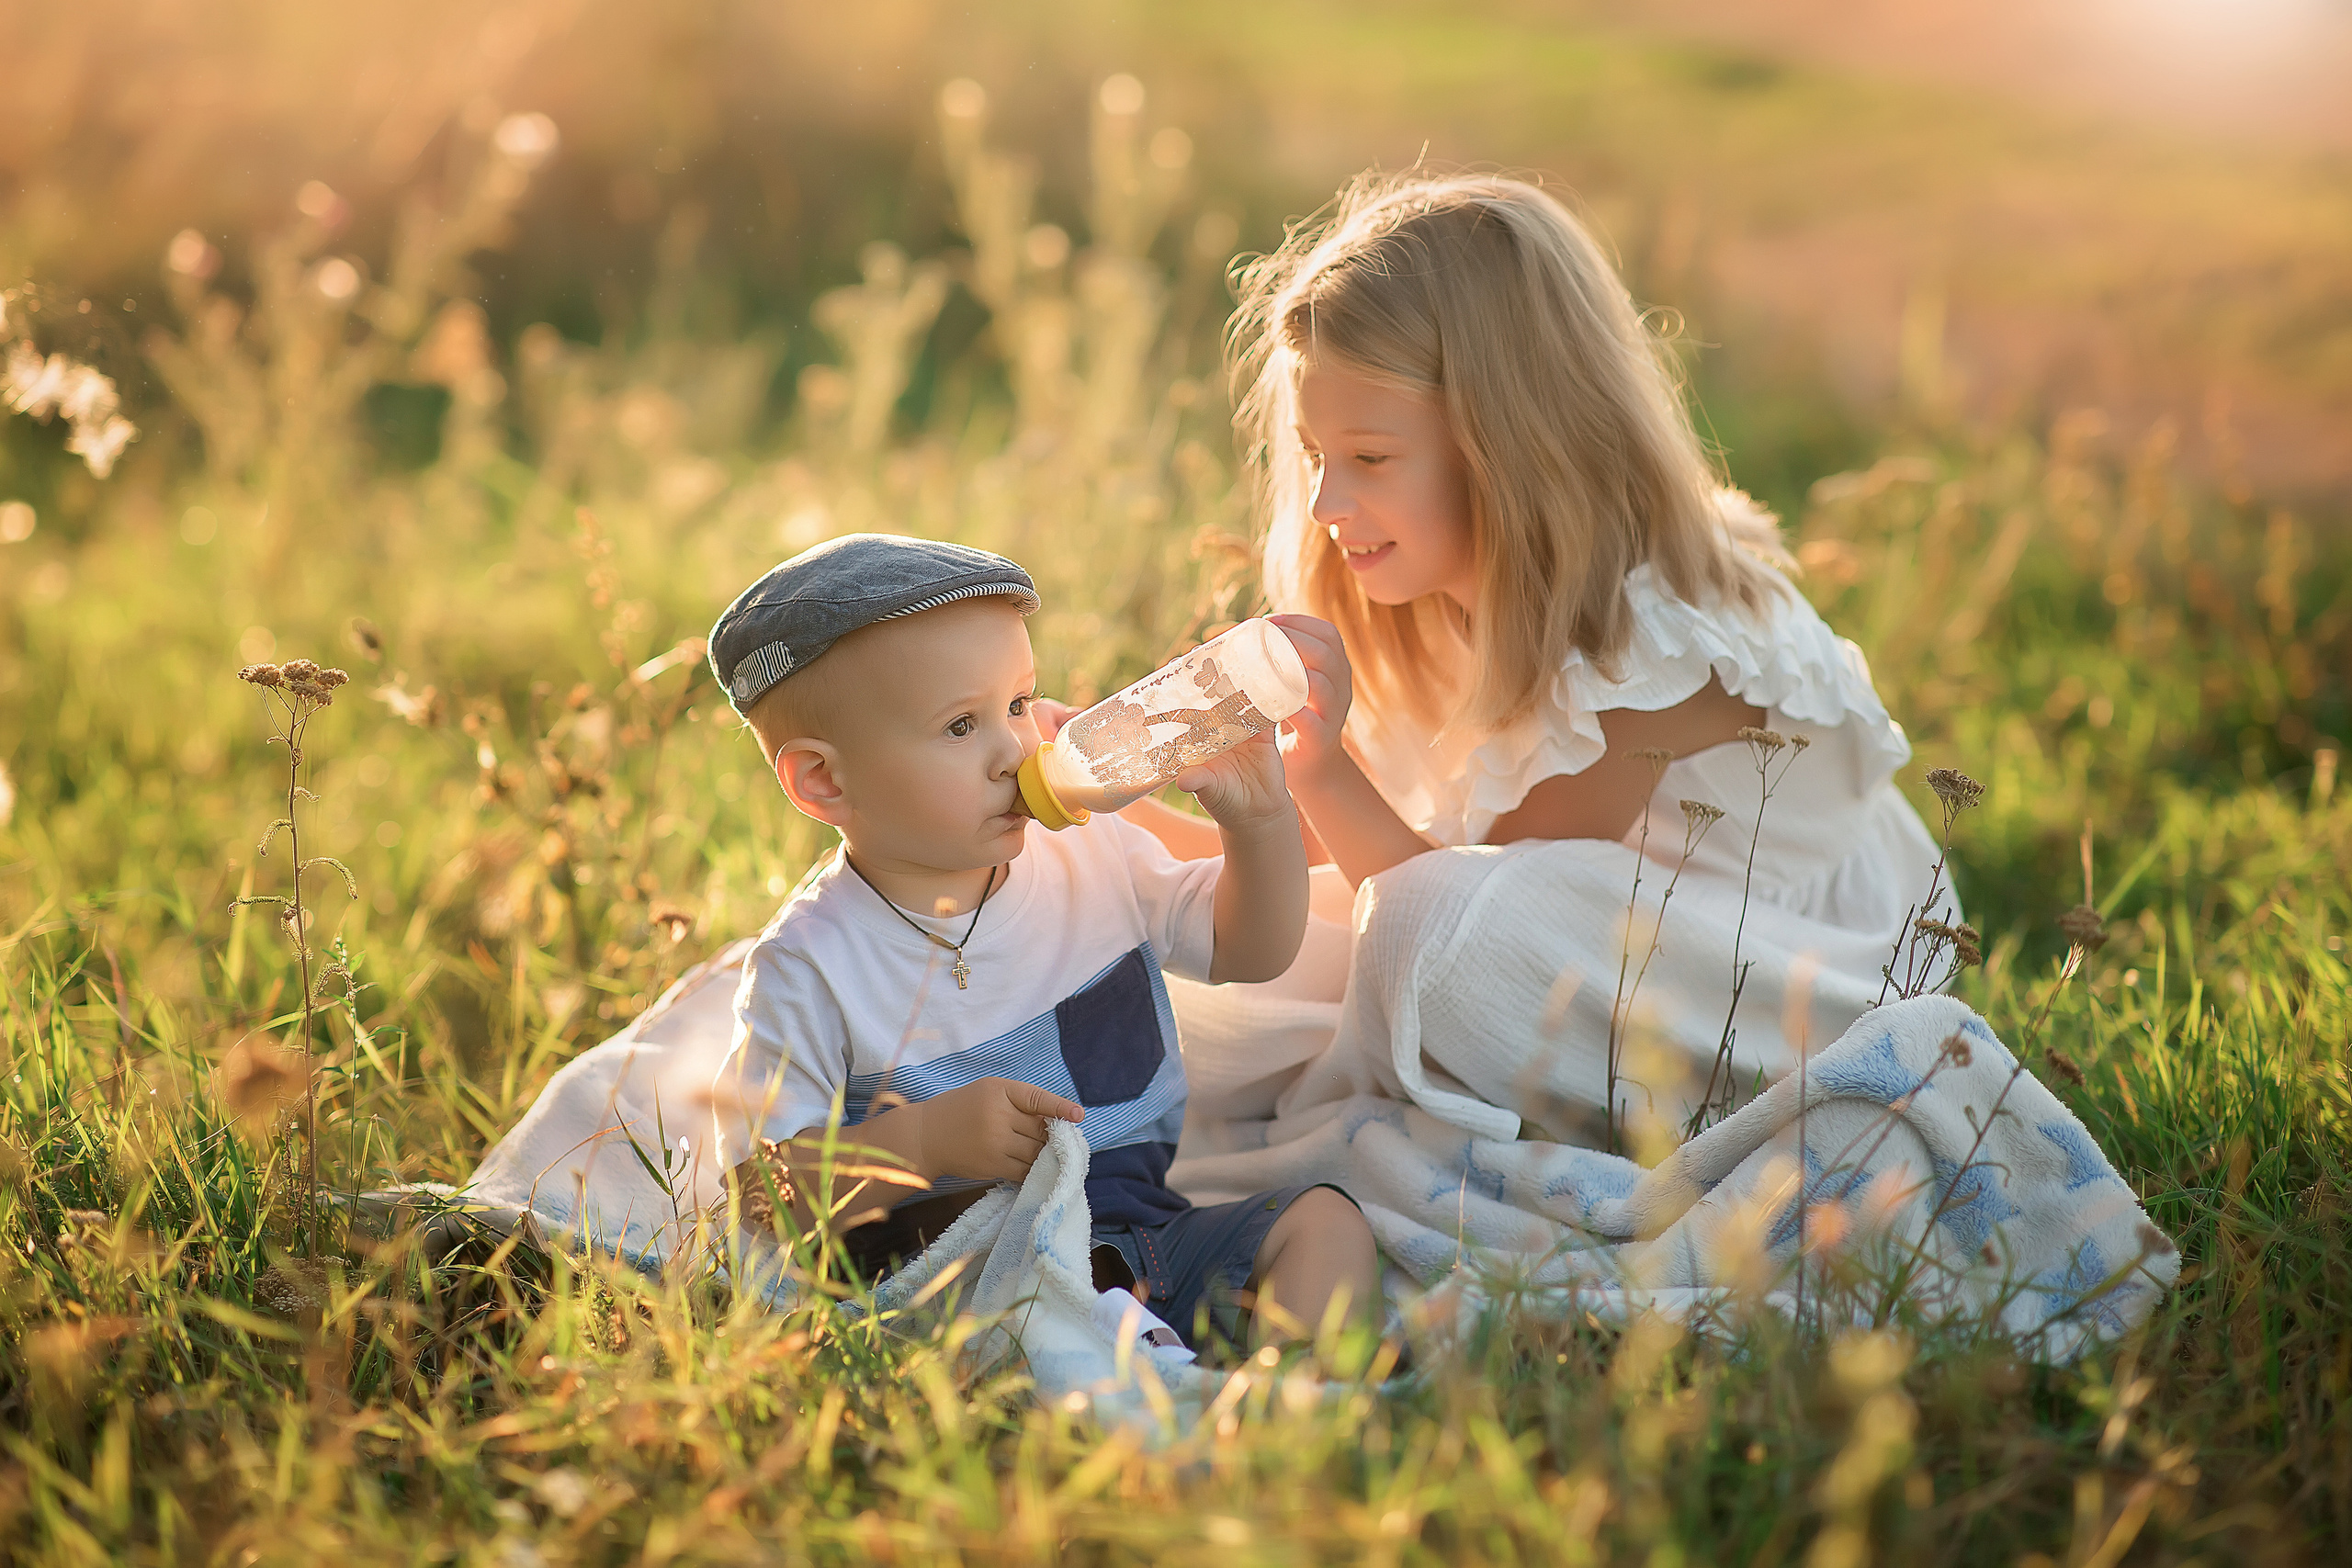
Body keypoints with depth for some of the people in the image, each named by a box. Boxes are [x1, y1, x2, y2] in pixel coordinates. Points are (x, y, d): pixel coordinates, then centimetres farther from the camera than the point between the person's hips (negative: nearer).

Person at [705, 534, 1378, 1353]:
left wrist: (1260, 823, -1)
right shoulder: (812, 965, -11)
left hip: (1147, 1230, 6)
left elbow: (1253, 949, 18)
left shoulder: (1095, 861, 5)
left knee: (1325, 1220, -12)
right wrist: (927, 1140, -24)